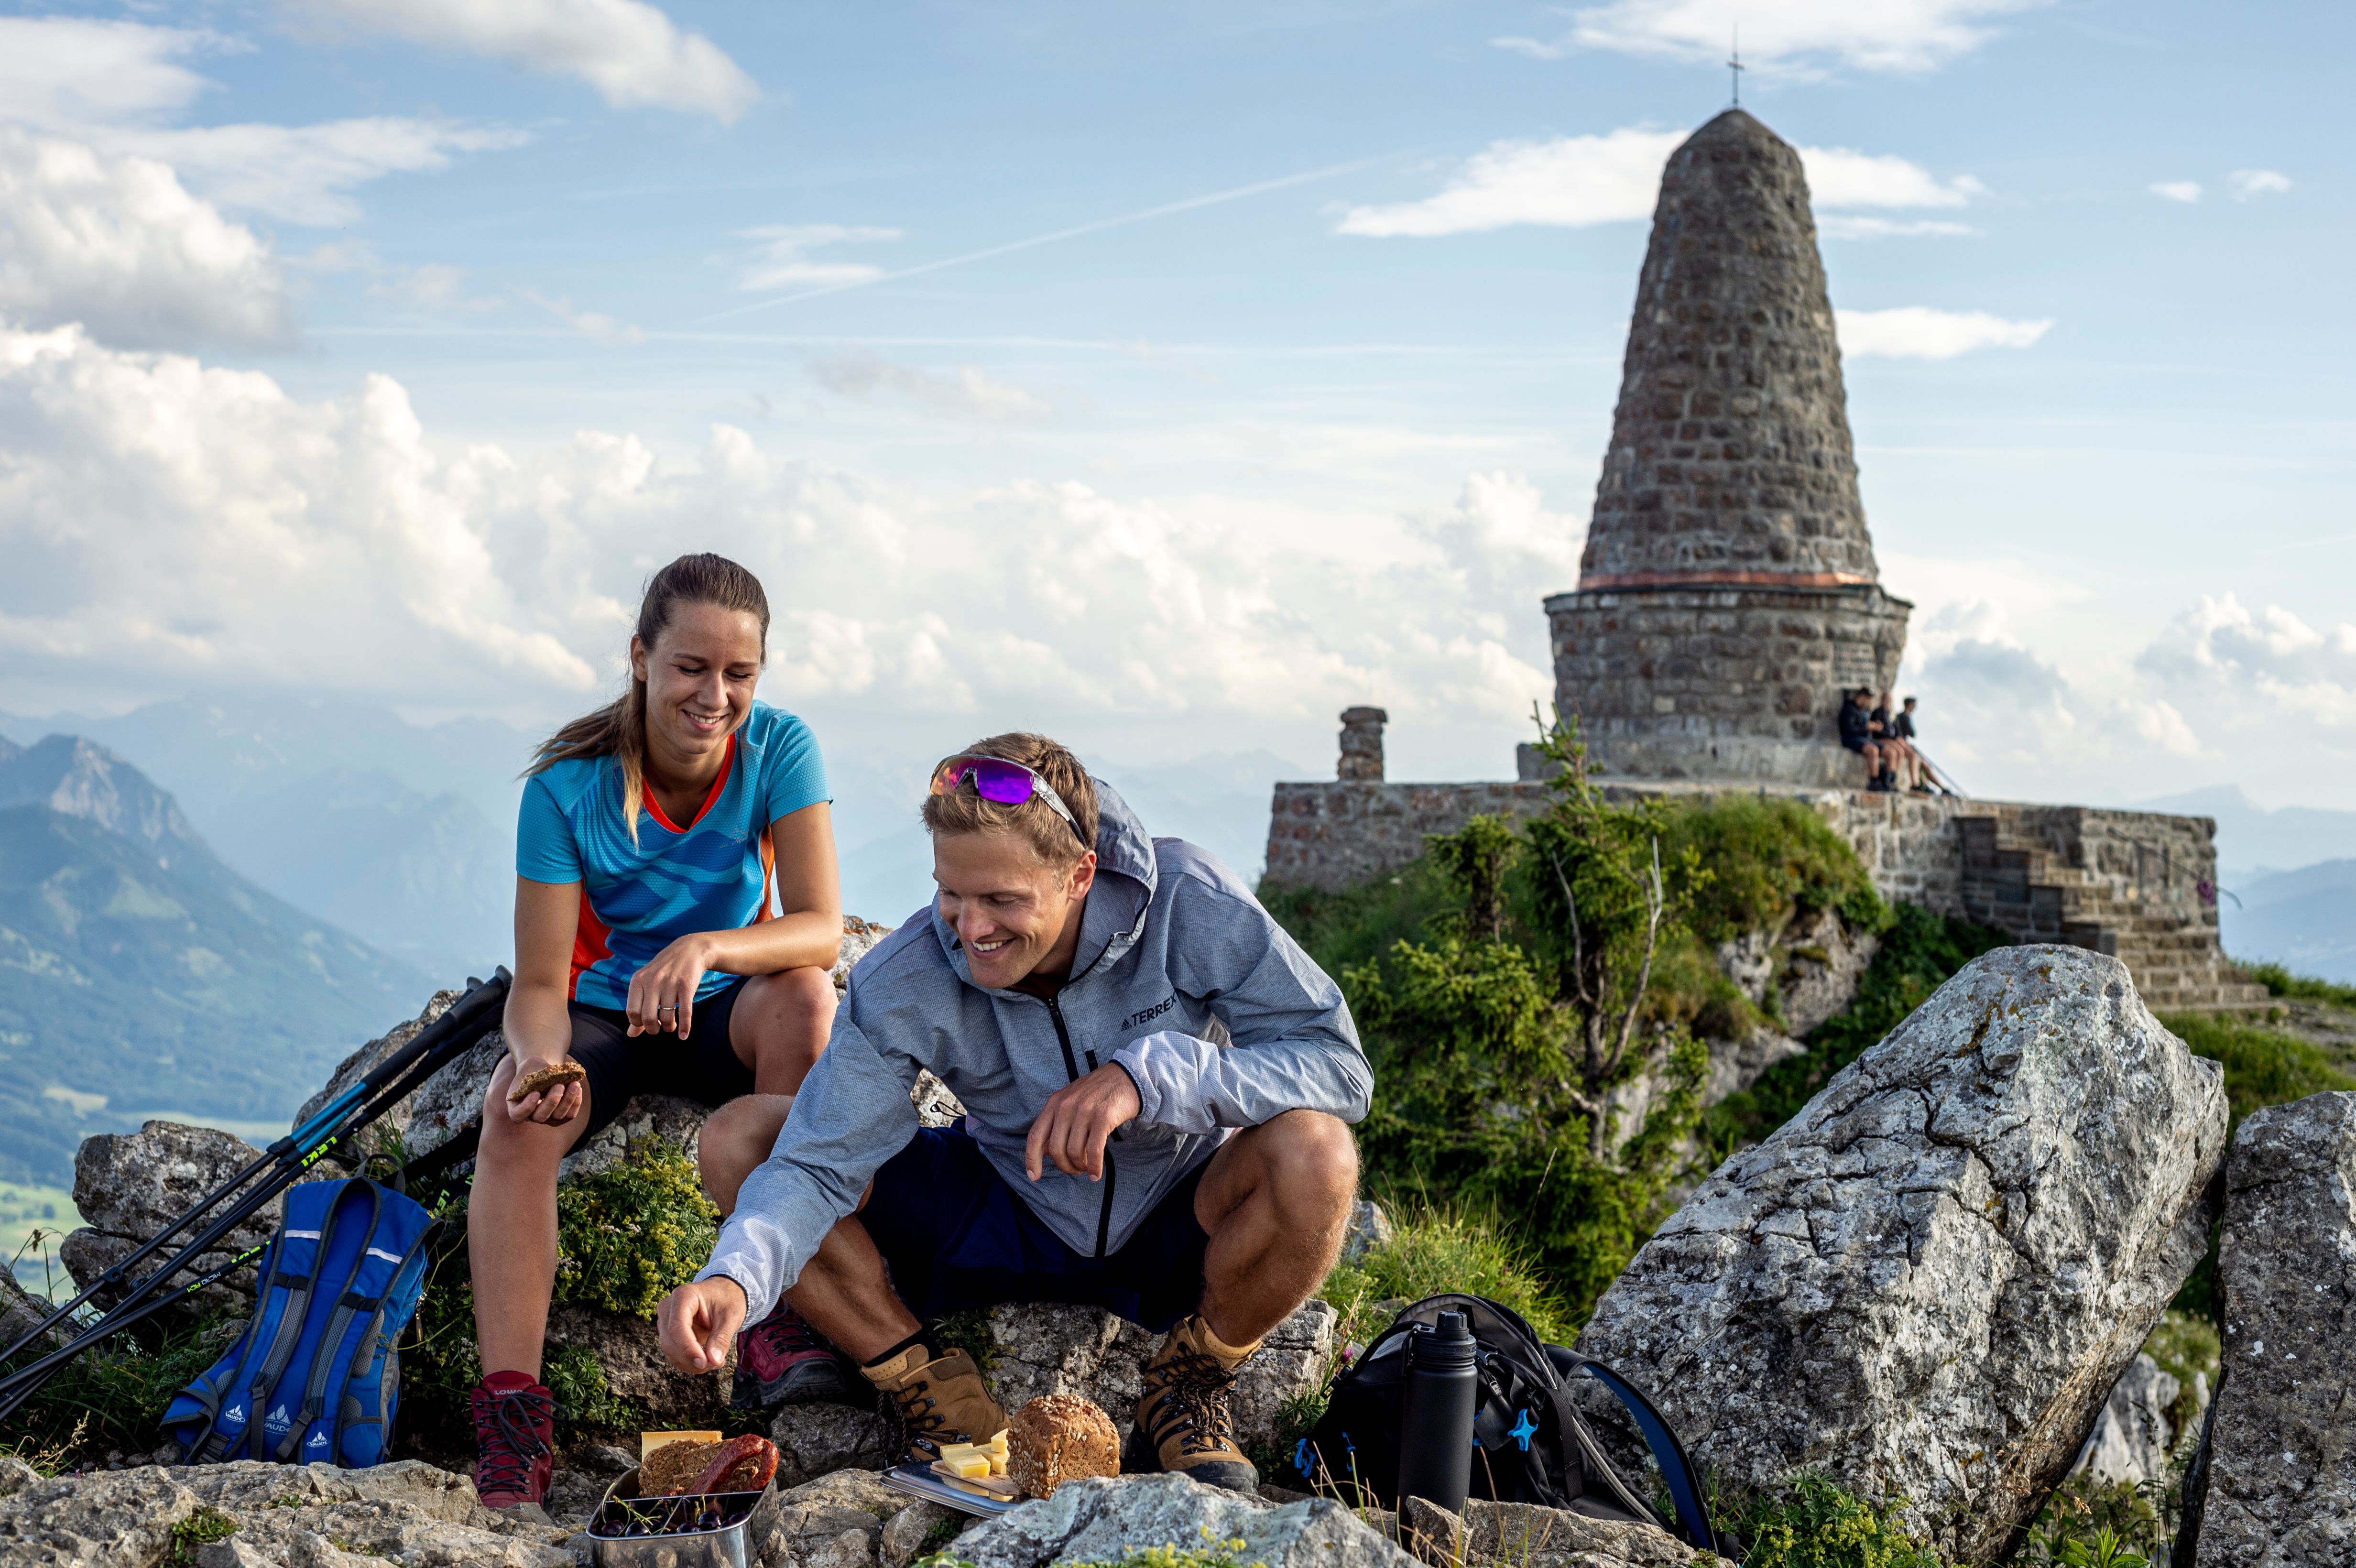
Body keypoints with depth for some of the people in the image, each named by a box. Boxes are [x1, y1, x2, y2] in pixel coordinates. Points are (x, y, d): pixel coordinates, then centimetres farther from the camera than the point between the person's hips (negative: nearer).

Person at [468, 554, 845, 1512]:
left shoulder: (779, 750, -16)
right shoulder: (569, 786, -19)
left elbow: (820, 928, -24)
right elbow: (538, 982, -18)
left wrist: (706, 947, -44)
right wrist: (542, 1061, -41)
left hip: (724, 1012, 1)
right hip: (600, 1013, 0)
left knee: (804, 995, -33)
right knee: (513, 1114, -31)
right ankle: (511, 1419, -35)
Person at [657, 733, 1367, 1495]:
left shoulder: (1187, 904, -25)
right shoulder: (902, 982, -21)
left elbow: (1339, 1064, -26)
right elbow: (819, 1164, -21)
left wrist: (1147, 1071, -39)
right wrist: (735, 1276, -43)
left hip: (1180, 1228, -2)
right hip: (1008, 1220, 2)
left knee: (1316, 1153, -36)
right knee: (738, 1140, -15)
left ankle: (1191, 1385, -7)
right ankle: (946, 1405, -7)